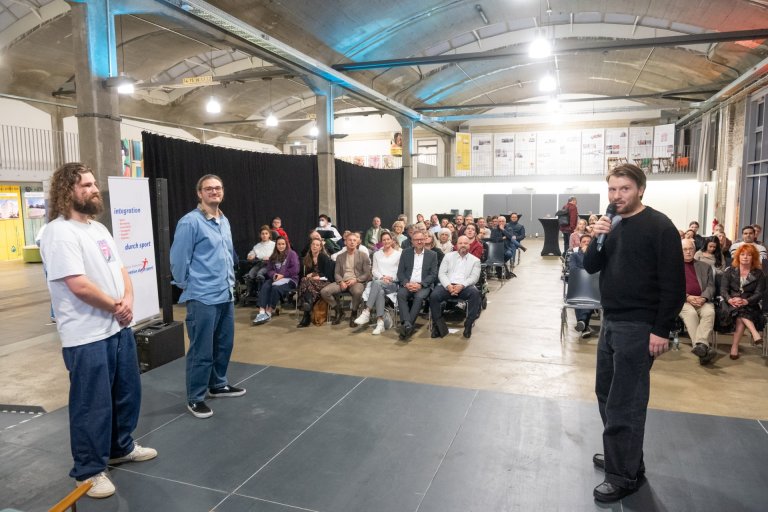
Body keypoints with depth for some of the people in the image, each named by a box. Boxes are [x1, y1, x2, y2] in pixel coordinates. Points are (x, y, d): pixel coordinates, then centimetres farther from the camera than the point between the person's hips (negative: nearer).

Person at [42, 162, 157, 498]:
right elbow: (79, 285, -23)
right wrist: (116, 307, -10)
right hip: (87, 338, -9)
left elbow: (120, 270, 13)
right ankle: (88, 471, 21)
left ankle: (121, 448, 39)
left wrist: (128, 301, -6)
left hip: (119, 328, 9)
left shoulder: (99, 228, 12)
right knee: (92, 405, 3)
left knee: (127, 393, 19)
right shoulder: (60, 232, -16)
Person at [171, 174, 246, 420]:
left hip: (226, 295, 8)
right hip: (202, 298, -8)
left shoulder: (225, 221, 11)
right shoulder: (190, 222, -13)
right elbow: (179, 259, -10)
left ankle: (218, 385, 35)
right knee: (202, 350, 0)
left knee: (224, 344, 17)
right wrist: (187, 286, 0)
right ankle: (195, 398, 15)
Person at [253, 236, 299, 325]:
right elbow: (269, 269, 16)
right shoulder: (274, 256, 21)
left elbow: (295, 270, -9)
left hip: (289, 279, -5)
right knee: (265, 287, -27)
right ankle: (262, 312, -40)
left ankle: (269, 313, -27)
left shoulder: (292, 254, 2)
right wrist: (274, 274, -7)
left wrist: (282, 275, -15)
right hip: (275, 278, 5)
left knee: (276, 288, -35)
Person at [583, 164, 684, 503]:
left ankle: (625, 476, 11)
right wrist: (597, 239, -10)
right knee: (607, 393, 17)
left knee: (625, 403, -2)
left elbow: (674, 283, -15)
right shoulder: (615, 227, 11)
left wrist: (662, 330, -18)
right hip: (610, 322, 8)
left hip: (638, 327, -8)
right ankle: (622, 455, 33)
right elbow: (591, 267, 8)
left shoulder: (659, 227, -12)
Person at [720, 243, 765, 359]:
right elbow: (723, 289, 1)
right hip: (731, 304, 1)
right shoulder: (730, 271, 10)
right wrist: (730, 299, -22)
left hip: (749, 305, -1)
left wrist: (746, 301, -23)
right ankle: (755, 334, -41)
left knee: (740, 318, -32)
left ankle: (735, 346, -31)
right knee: (741, 312, -35)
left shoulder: (758, 274, 8)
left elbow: (759, 293, -2)